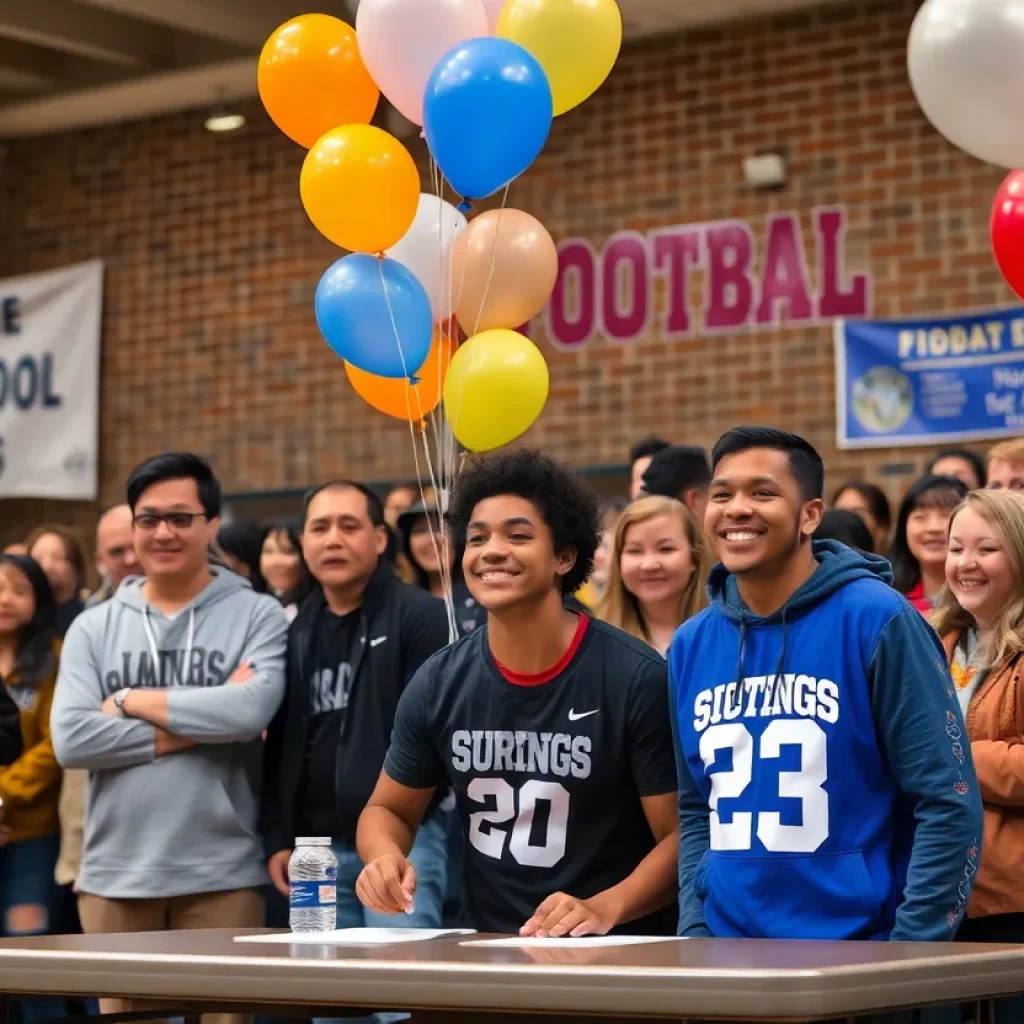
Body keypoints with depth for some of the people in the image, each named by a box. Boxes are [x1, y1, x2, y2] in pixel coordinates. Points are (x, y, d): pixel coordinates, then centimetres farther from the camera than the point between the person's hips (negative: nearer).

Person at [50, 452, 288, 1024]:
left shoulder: (257, 616, 1)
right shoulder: (94, 628, 8)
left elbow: (254, 709, -17)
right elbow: (71, 739, -6)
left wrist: (132, 702, -8)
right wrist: (200, 724, -10)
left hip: (223, 875, -3)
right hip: (115, 875, 3)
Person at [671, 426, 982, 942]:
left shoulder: (878, 621, -10)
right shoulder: (690, 646, 5)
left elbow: (949, 805, -10)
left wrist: (908, 963, -13)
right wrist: (693, 930, 2)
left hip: (860, 946, -4)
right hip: (727, 941, 4)